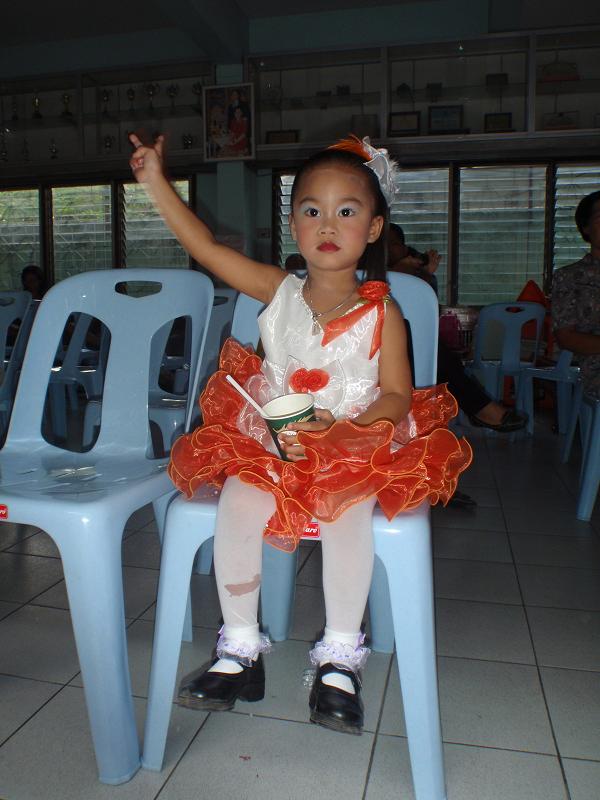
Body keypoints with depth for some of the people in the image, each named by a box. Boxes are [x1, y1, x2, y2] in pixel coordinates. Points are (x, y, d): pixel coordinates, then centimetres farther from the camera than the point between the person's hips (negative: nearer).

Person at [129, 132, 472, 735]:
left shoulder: (382, 312, -2)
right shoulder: (279, 292, 4)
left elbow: (397, 397, -5)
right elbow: (206, 247, 0)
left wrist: (340, 431, -22)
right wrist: (156, 181, -3)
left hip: (355, 447, -2)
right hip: (269, 443, 3)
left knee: (349, 510, -32)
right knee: (238, 502, -25)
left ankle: (340, 658, -11)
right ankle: (240, 649, -6)